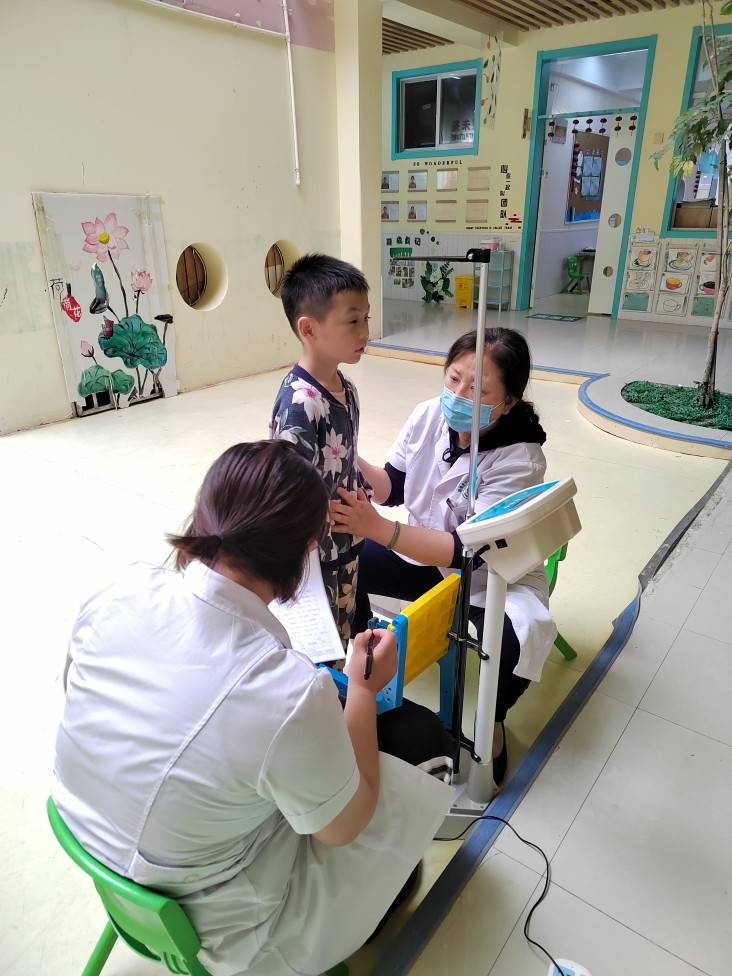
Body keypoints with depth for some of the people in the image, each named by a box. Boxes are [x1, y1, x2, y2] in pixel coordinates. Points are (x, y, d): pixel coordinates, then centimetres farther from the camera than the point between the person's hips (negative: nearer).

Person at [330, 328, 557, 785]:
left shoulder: (519, 459, -28)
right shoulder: (429, 415, -12)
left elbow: (468, 550, -33)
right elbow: (391, 487, -2)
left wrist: (376, 527, -44)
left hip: (493, 577, -5)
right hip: (423, 555, 6)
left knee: (509, 644, -32)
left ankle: (491, 720, 4)